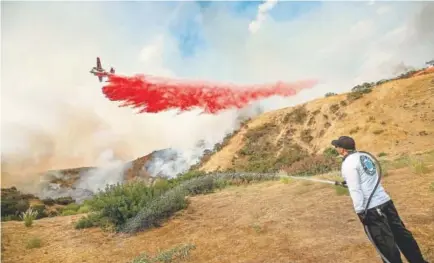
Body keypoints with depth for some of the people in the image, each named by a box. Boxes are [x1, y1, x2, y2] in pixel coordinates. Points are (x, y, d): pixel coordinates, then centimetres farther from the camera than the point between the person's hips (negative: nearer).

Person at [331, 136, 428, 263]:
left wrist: (360, 211, -15)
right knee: (402, 234, 17)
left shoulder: (348, 163, -13)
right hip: (385, 201, 8)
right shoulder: (365, 156, 12)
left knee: (386, 244, 2)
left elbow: (355, 190, -18)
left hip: (371, 208, -8)